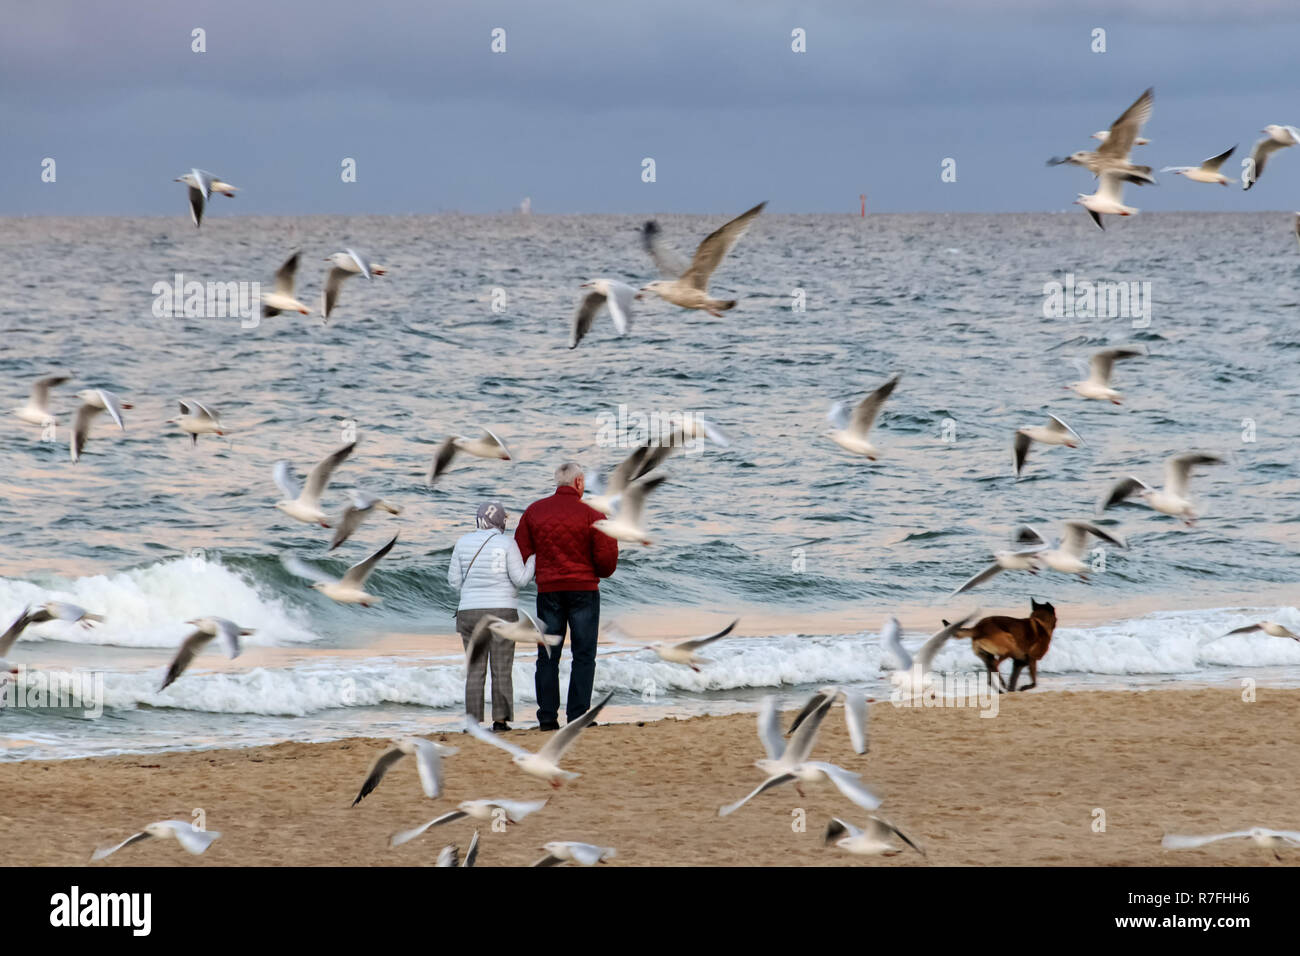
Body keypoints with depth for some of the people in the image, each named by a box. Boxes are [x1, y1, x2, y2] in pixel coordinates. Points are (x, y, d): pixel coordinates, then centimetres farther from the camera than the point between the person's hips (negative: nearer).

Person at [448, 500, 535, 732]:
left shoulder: (464, 543, 2)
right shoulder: (506, 543, -8)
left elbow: (454, 579, 4)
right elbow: (520, 579, -8)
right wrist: (534, 557, 5)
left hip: (470, 613, 3)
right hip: (502, 612, -3)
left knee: (475, 670, 5)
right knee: (501, 670, 2)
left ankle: (473, 721, 0)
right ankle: (500, 720, -1)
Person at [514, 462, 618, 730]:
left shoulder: (534, 511, 5)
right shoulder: (591, 515, -6)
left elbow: (521, 553, 4)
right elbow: (607, 558, -8)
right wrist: (599, 574, 14)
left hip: (548, 589, 3)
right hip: (584, 589, -3)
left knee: (548, 656, 8)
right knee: (583, 655, 1)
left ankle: (547, 716, 3)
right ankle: (577, 715, -5)